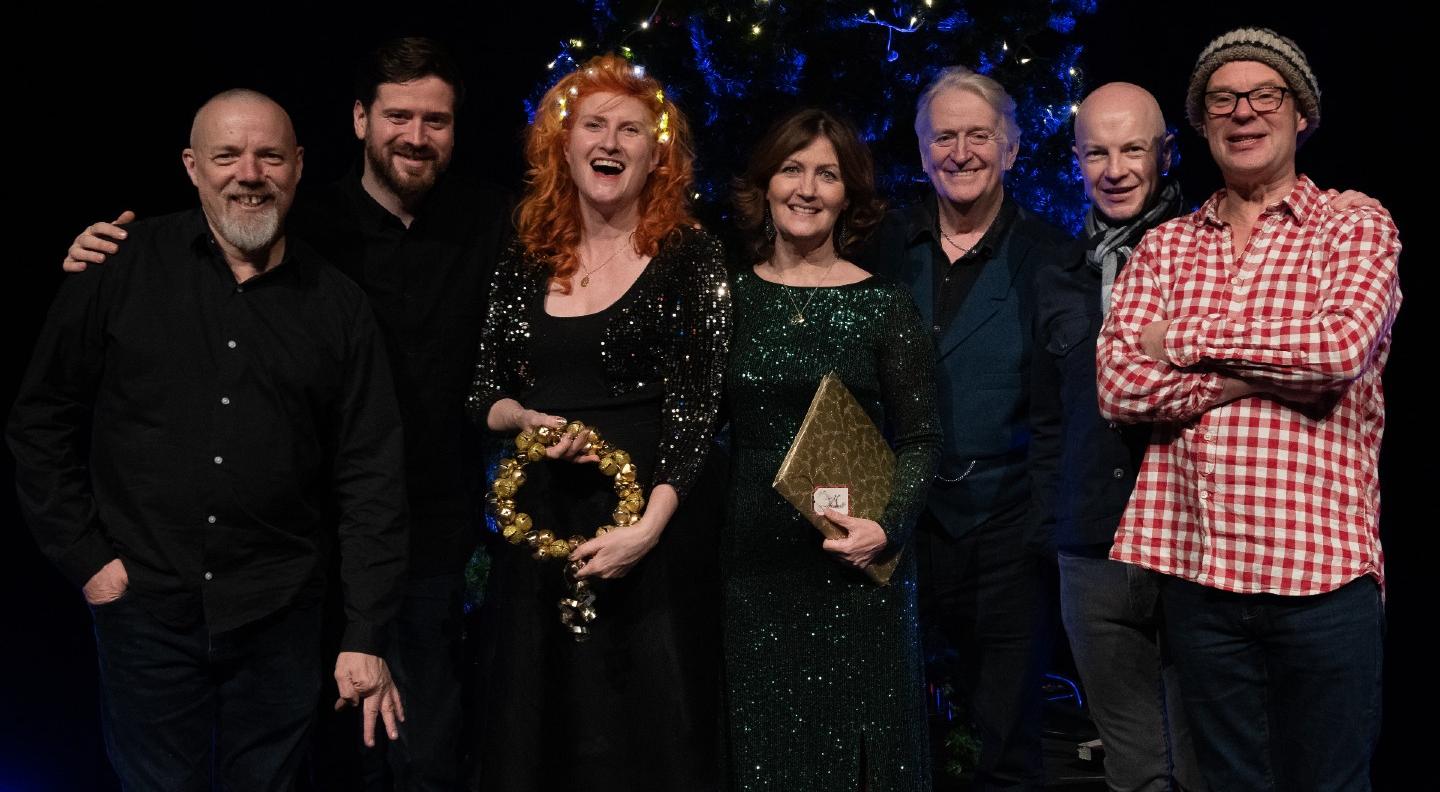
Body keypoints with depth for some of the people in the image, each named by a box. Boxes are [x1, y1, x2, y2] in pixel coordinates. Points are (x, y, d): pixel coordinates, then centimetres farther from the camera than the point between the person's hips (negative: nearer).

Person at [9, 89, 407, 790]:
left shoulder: (337, 306, -1)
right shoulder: (124, 267, -4)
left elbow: (370, 476, -2)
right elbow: (41, 419, 3)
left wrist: (367, 637, -5)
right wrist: (84, 555, -3)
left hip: (281, 621, 1)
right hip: (145, 608, -1)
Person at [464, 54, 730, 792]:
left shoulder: (690, 256, -5)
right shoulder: (525, 261, 7)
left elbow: (697, 405, -11)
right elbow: (485, 395, 12)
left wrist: (649, 527, -21)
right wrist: (528, 420, -10)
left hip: (654, 518, -4)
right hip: (541, 516, 4)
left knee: (649, 729, 5)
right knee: (536, 726, 12)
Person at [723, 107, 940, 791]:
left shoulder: (885, 307, -1)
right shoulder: (731, 298, 4)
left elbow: (920, 438, -1)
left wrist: (888, 526, -16)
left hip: (855, 560, -2)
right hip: (752, 560, 2)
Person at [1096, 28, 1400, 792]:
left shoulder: (1355, 227, 3)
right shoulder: (1164, 247, 10)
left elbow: (1344, 345, -17)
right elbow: (1118, 385, -4)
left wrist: (1185, 336, -8)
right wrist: (1268, 375, -12)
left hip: (1323, 565, -2)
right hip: (1196, 564, 3)